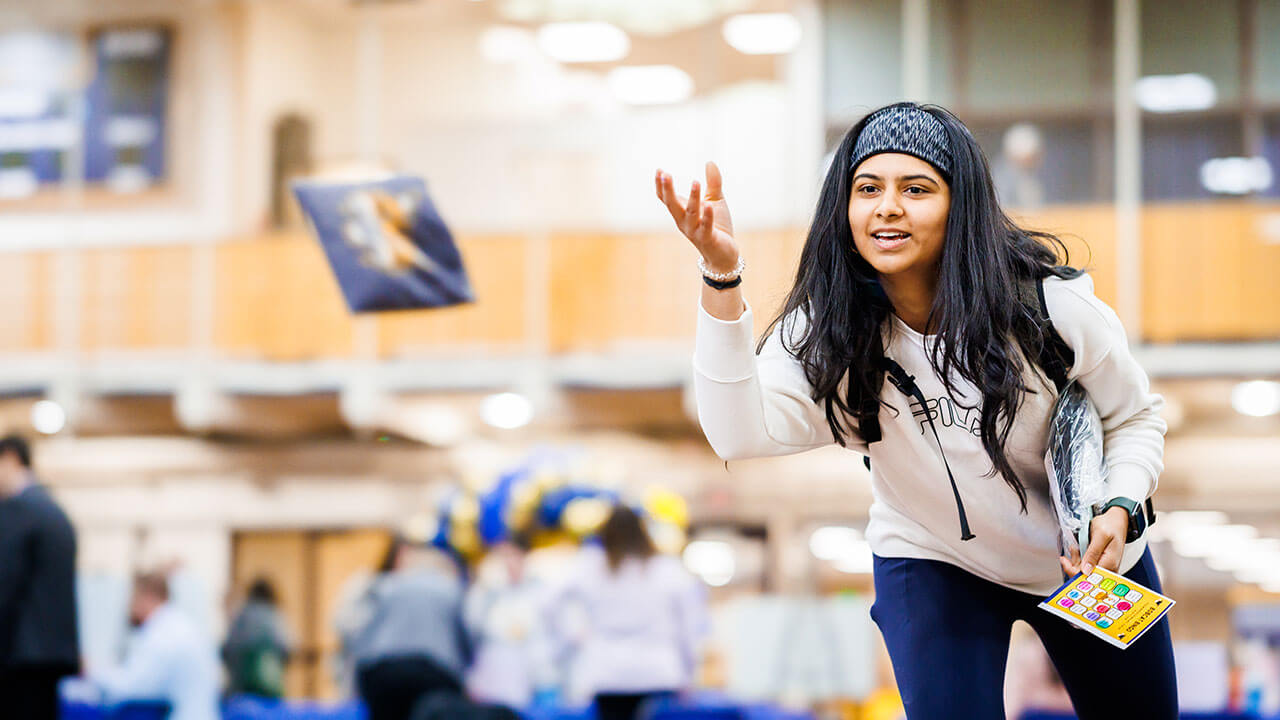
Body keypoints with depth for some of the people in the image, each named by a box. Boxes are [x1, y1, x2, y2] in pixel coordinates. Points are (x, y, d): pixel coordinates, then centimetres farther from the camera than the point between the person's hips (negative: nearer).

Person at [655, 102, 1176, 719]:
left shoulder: (1047, 305, -24)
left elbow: (1135, 418, -7)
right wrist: (722, 275, -49)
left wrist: (1119, 510, -27)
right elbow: (742, 431, -40)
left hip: (1087, 556, 1)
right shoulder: (829, 329, -21)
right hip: (932, 562, 0)